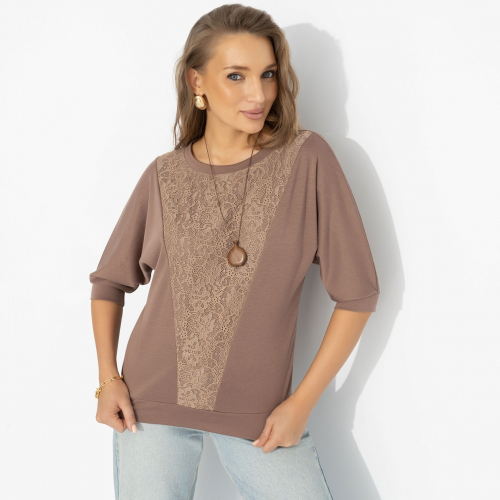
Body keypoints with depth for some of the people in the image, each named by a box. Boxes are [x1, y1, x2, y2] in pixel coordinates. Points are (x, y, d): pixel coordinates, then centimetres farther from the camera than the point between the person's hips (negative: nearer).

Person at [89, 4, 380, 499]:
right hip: (151, 403, 1)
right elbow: (109, 281, 11)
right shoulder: (164, 176, -2)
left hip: (258, 413, -1)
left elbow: (357, 293, -7)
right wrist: (108, 378, 0)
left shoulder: (307, 159, -9)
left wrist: (302, 403, -8)